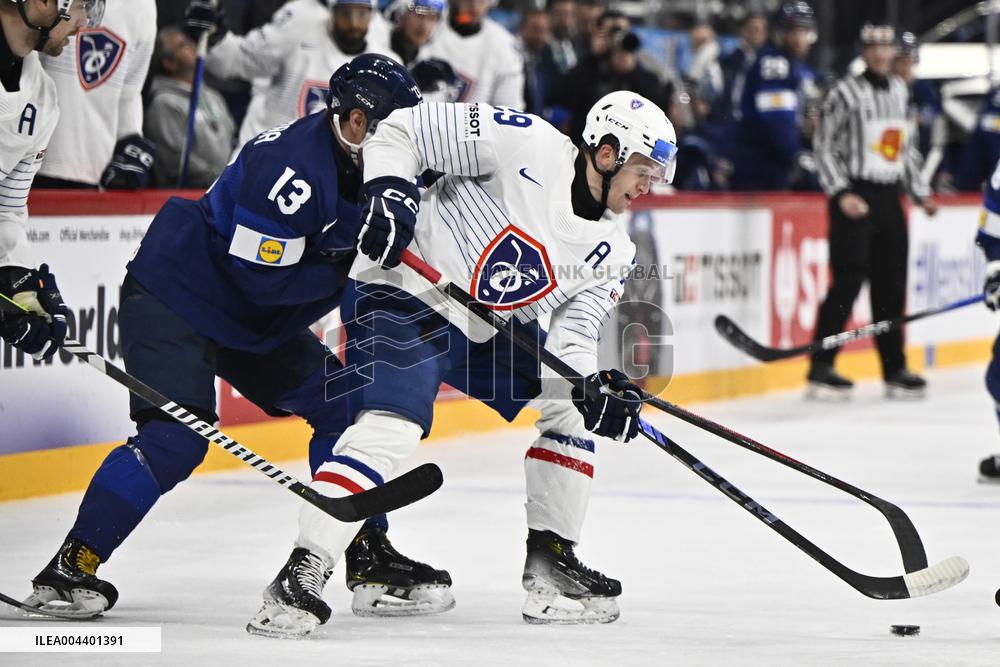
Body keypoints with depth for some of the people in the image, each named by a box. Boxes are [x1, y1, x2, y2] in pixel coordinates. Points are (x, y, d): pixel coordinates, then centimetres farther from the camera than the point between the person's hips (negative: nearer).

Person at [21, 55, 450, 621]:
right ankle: (71, 566, -20)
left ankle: (368, 552, 16)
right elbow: (263, 277, -28)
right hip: (173, 298, -10)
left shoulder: (358, 169, 2)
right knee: (176, 438, -23)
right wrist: (344, 266, -22)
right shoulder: (293, 166, -27)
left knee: (342, 402, 6)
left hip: (253, 322, 10)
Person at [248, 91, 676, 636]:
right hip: (405, 293, -9)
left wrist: (597, 388, -22)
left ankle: (549, 563, 14)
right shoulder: (526, 144, -18)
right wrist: (387, 188, -30)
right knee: (389, 431, -25)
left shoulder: (613, 251, 2)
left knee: (572, 406, 7)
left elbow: (571, 333, -2)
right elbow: (401, 129, -13)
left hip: (492, 326, 9)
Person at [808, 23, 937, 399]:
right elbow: (825, 147, -8)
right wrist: (841, 194, -16)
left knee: (892, 284, 7)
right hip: (854, 198, -7)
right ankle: (821, 368, -10)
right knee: (849, 280, -13)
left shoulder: (900, 91, 15)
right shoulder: (846, 93, -7)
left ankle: (894, 368, 13)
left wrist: (920, 192, 16)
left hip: (889, 198, 7)